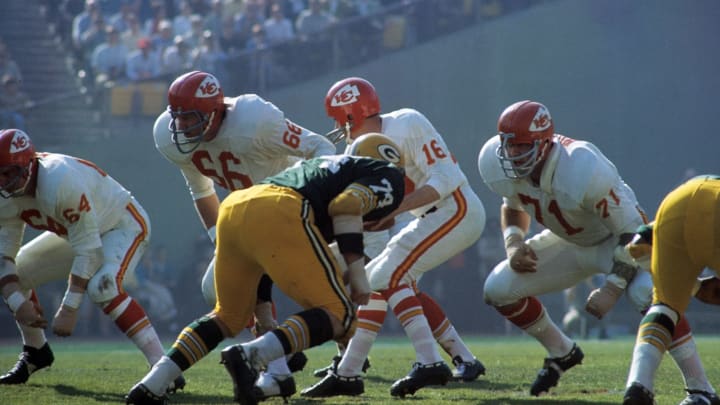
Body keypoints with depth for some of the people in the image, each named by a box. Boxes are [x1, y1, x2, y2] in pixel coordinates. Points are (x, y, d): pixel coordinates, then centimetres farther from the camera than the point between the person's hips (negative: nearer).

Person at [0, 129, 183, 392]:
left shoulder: (60, 183, -38)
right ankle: (35, 352, 24)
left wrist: (68, 310, -34)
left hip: (124, 225, -9)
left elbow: (88, 251, -34)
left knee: (101, 286, -34)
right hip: (76, 232, 9)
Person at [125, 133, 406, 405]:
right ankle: (251, 356, -24)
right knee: (338, 315, -2)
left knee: (229, 316, 25)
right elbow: (347, 206, -3)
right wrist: (357, 271, -2)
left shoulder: (333, 165, 40)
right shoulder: (387, 176, 17)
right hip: (277, 215, -8)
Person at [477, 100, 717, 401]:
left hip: (617, 238, -7)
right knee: (499, 289, -3)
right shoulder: (500, 167, -20)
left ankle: (700, 388, -26)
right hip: (570, 243, 7)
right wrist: (513, 243, -14)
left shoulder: (583, 170, -39)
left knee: (647, 294, -35)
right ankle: (562, 353, 21)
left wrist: (613, 288, -31)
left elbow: (632, 231, -28)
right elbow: (513, 206, 6)